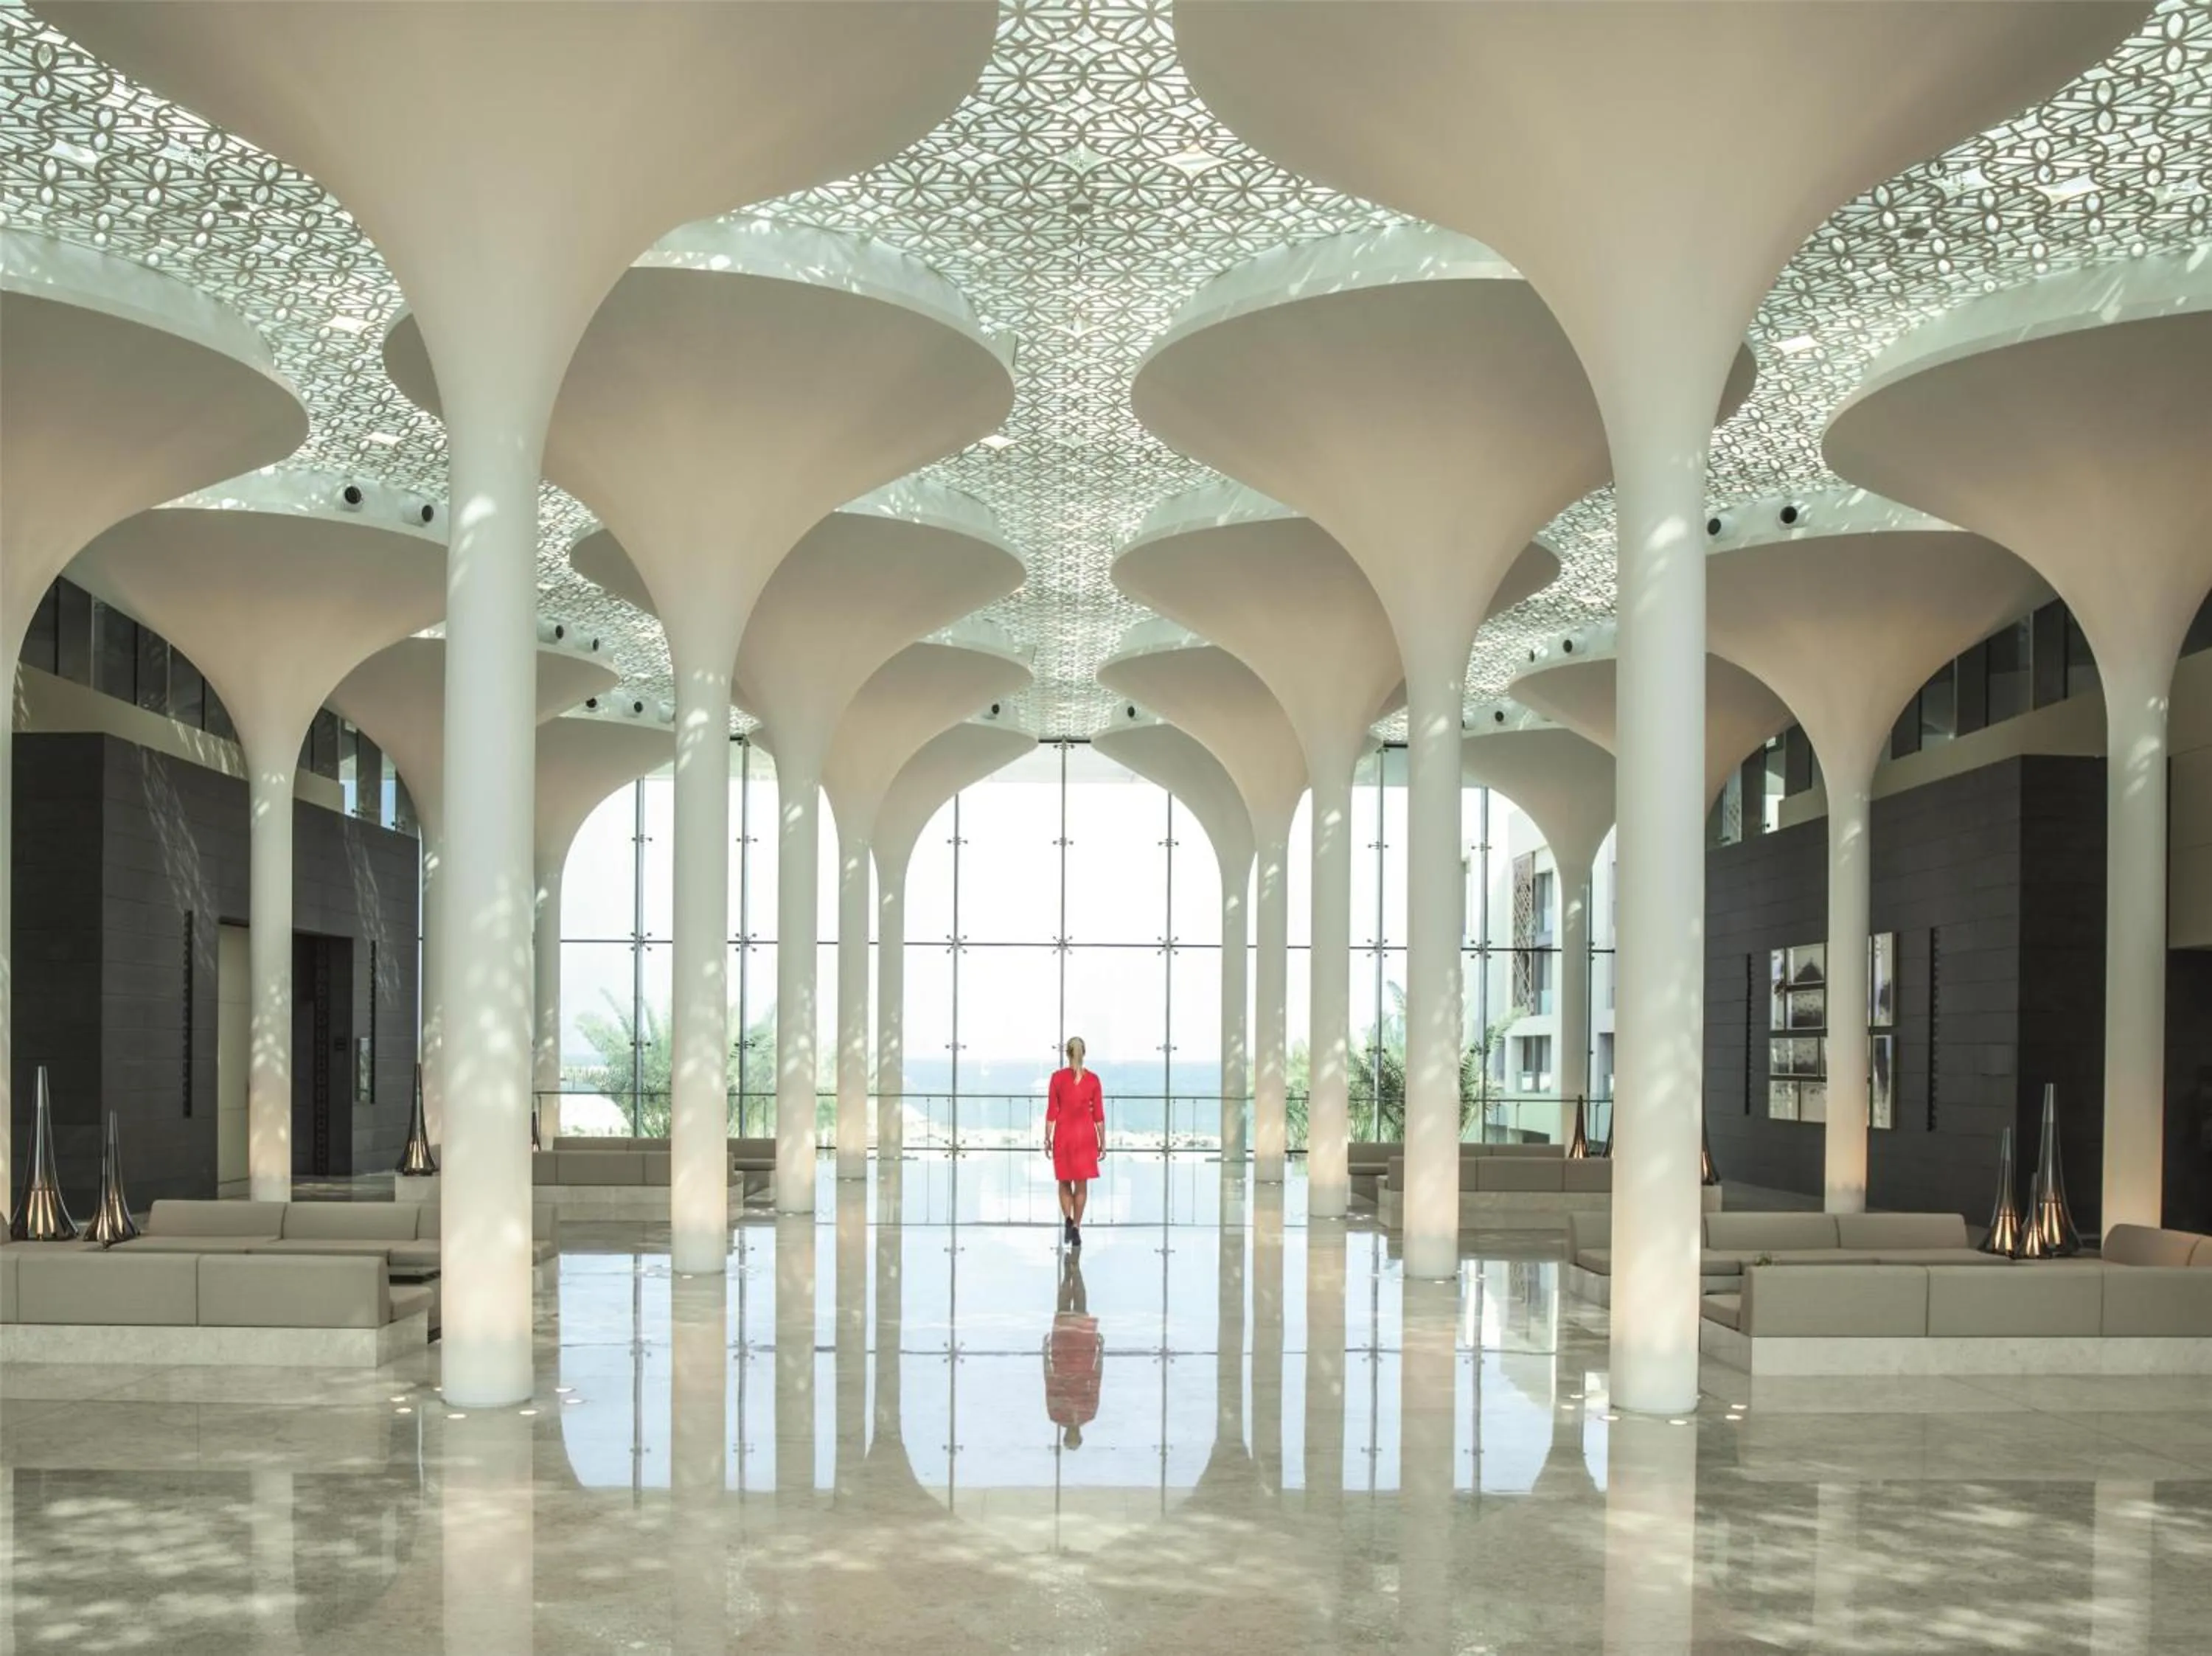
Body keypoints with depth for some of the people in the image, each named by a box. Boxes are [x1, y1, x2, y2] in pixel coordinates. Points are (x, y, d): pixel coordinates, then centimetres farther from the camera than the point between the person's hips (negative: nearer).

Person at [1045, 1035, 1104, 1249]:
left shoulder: (1058, 1078, -7)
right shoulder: (1093, 1080, -4)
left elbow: (1051, 1112, -5)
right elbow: (1099, 1114, -2)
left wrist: (1047, 1139, 3)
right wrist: (1103, 1142, 5)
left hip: (1063, 1134, 0)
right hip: (1086, 1135, 0)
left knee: (1065, 1182, 15)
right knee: (1081, 1184, 8)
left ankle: (1068, 1220, -4)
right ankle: (1076, 1228, 6)